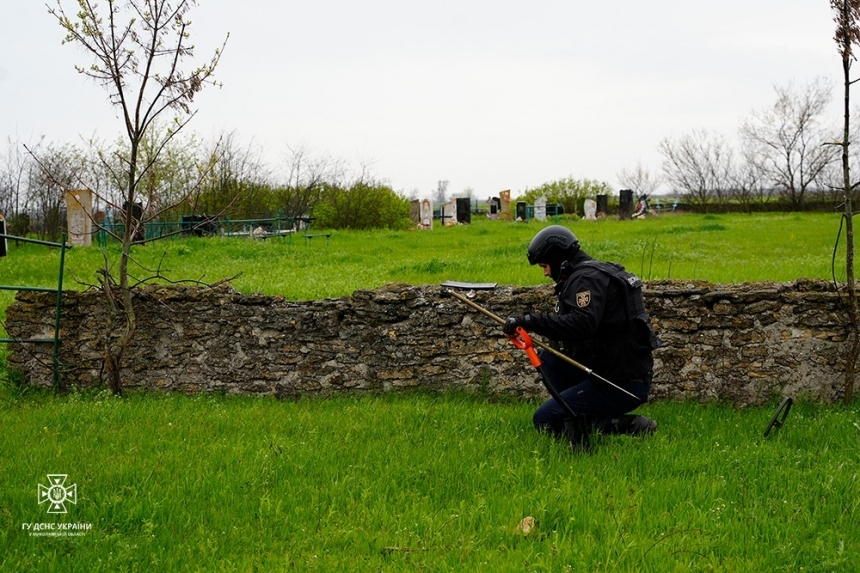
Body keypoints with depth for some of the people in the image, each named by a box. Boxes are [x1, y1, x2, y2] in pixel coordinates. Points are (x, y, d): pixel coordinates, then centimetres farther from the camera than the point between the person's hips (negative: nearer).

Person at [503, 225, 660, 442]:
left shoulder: (587, 278, -13)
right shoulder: (596, 273, 18)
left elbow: (582, 323, -31)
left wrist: (531, 321, -30)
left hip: (622, 385, -10)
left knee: (544, 420, -7)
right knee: (548, 357, 18)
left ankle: (628, 426, -9)